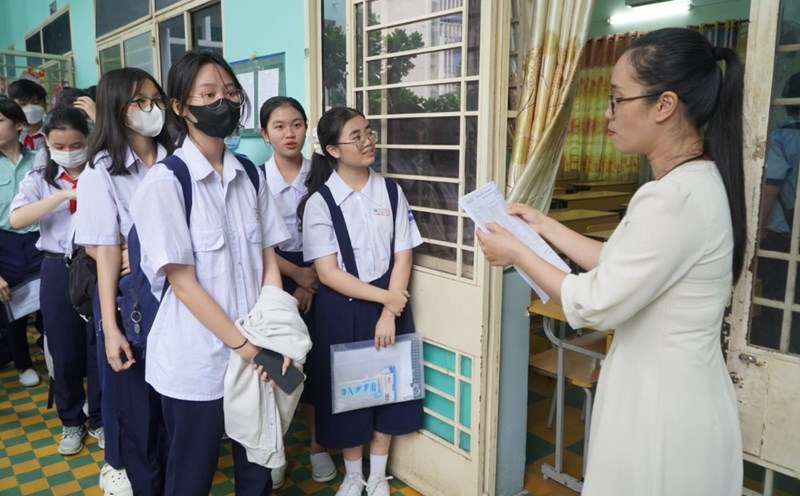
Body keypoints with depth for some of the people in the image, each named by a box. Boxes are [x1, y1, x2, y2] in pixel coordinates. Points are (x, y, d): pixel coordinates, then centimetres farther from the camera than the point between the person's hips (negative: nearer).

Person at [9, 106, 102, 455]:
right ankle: (71, 422, 31)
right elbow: (16, 219, -14)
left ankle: (99, 420, 27)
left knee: (100, 348, 7)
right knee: (65, 351, 12)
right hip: (59, 271, 2)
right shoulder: (39, 179, 4)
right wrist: (64, 195, -21)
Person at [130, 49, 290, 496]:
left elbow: (268, 261, 2)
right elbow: (182, 281, -14)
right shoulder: (165, 182, -11)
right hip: (195, 359, -4)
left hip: (257, 351, 4)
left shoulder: (251, 176, 4)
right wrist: (242, 344, -14)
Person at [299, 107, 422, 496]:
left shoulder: (390, 192, -1)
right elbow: (327, 273, -14)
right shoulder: (319, 202, -10)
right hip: (341, 311, -2)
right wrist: (384, 296, -16)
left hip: (389, 306, 3)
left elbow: (402, 257, -3)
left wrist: (389, 313, -11)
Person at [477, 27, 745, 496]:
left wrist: (517, 252, -10)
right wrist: (545, 224, 11)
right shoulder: (697, 181, 4)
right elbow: (618, 264, 11)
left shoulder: (675, 197, -28)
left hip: (663, 407, -9)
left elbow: (596, 305, -22)